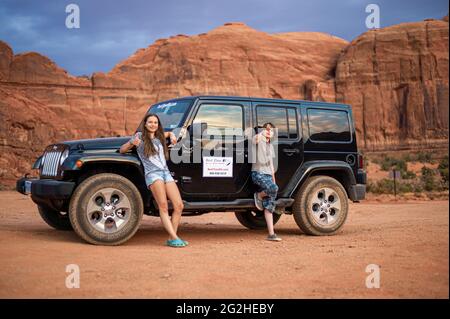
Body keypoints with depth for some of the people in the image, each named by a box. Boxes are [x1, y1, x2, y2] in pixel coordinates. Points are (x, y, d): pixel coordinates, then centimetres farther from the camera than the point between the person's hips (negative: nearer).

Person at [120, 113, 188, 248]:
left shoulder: (159, 136, 24)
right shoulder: (140, 136, 9)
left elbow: (169, 133, 47)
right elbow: (122, 150, 10)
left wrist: (172, 136, 24)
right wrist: (132, 143, -8)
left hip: (166, 173, 6)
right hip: (152, 174, -6)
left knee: (179, 206, -8)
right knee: (163, 206, -23)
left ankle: (171, 239, -4)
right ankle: (174, 237, -29)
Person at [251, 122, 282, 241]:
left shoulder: (271, 146, 23)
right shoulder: (258, 140, 1)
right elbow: (256, 139, -28)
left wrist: (274, 180, 21)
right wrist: (263, 132, -22)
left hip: (268, 175, 7)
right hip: (258, 173, -7)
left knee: (269, 206, -1)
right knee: (273, 188, -34)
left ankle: (271, 234, -3)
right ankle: (259, 196, -3)